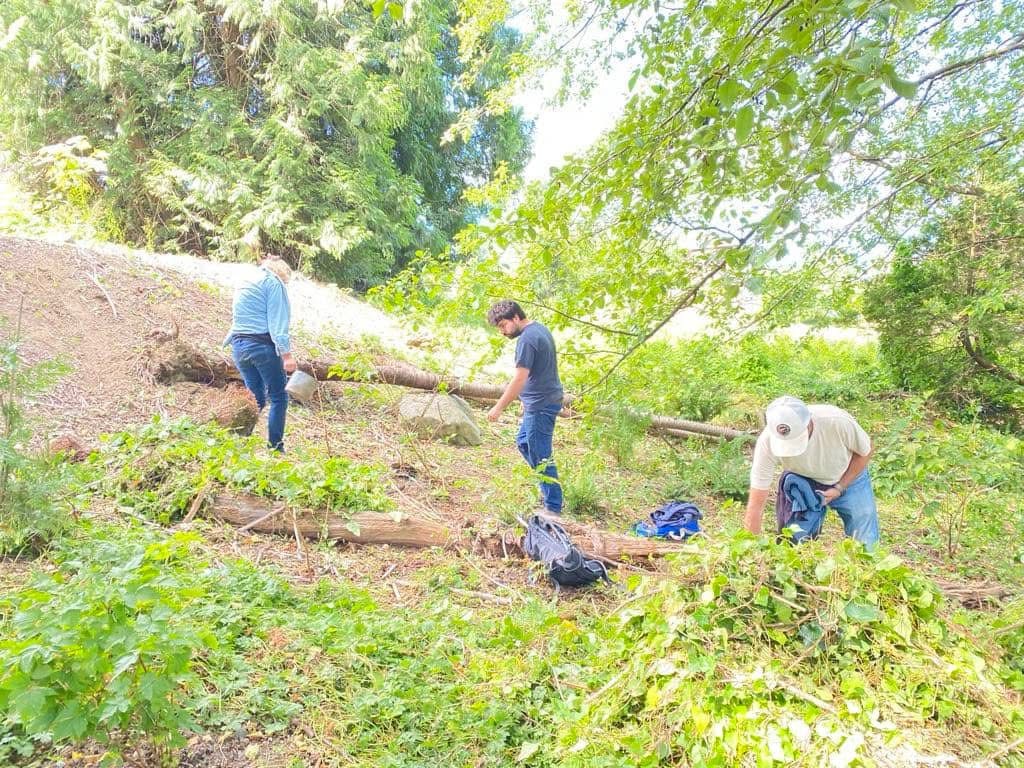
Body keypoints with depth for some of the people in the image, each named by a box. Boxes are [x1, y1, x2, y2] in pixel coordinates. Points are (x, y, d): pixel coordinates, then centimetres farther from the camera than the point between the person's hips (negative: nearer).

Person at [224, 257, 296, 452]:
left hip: (238, 346, 8)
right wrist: (286, 353, -16)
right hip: (262, 345, -8)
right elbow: (278, 321, -11)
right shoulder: (273, 281, 0)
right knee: (278, 397, -2)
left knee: (256, 398, 14)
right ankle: (275, 448, -5)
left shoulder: (243, 286, 25)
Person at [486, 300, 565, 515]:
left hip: (541, 405, -11)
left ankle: (553, 507, 5)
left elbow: (520, 378, -24)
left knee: (540, 455, -3)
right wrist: (527, 400, 22)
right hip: (545, 400, 11)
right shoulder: (540, 329, 11)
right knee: (523, 442, 22)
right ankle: (548, 488, 30)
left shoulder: (526, 339, -20)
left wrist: (499, 407, -18)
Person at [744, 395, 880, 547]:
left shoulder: (837, 421, -37)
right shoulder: (767, 442, -34)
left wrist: (840, 487, -17)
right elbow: (755, 505, -28)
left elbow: (865, 452, -11)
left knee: (866, 547, 0)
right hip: (803, 484, 0)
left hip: (849, 478, 0)